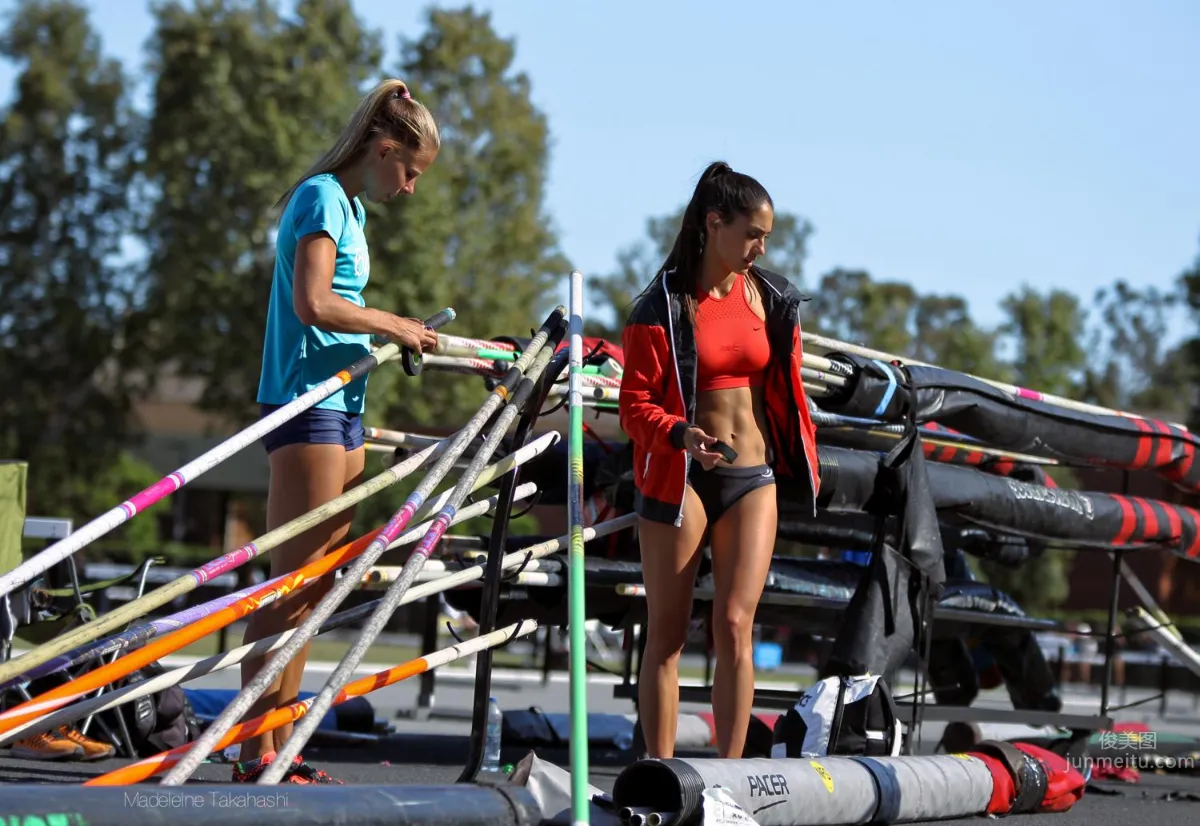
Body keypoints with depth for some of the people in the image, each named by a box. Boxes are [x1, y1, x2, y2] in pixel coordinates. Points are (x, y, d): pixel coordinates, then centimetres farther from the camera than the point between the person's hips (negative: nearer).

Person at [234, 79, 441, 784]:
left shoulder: (350, 206, 20)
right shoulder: (322, 196, -9)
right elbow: (314, 304, -20)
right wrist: (393, 325, -10)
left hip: (343, 408, 10)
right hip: (306, 403, -10)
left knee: (313, 591, 9)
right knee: (291, 586, -11)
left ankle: (278, 752, 13)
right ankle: (256, 757, -9)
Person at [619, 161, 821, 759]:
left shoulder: (771, 299, 6)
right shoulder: (662, 306, -6)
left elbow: (786, 390, 16)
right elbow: (636, 403, -7)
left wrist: (805, 465, 17)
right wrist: (681, 434, -25)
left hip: (752, 478, 3)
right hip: (677, 478, -3)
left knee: (735, 626, -6)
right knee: (667, 635, 2)